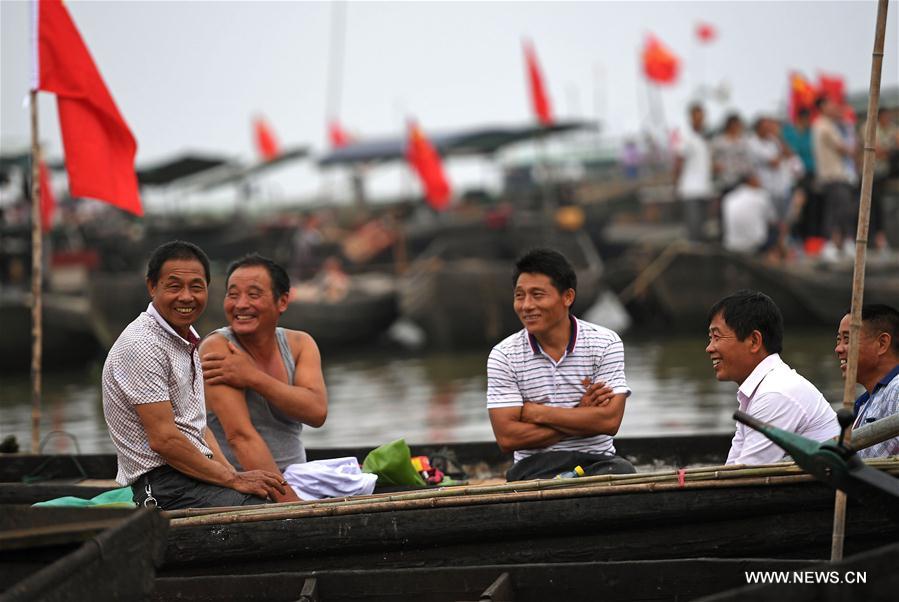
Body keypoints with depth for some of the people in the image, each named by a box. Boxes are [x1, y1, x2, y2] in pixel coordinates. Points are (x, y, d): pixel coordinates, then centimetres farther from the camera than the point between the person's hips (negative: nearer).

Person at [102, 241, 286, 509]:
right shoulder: (142, 346, -14)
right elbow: (163, 439, -18)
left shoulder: (185, 343, 19)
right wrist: (233, 479, -13)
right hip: (163, 485, -10)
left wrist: (234, 474, 5)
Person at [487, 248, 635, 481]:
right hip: (535, 466, -1)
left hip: (596, 461, 2)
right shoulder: (503, 356, 1)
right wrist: (581, 415, -9)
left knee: (622, 472, -33)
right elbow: (507, 438, -8)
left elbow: (610, 420, -11)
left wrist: (537, 413, -9)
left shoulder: (606, 343, 0)